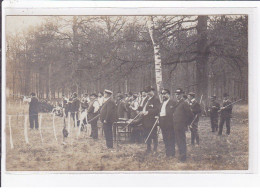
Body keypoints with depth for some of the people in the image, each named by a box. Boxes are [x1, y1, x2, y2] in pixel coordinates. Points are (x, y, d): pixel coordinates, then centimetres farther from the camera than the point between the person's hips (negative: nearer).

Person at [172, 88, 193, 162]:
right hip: (176, 127, 8)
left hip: (181, 127, -8)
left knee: (182, 141, -5)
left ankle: (183, 156, -1)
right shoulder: (176, 104, 16)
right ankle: (181, 155, 19)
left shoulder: (184, 104, -9)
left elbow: (190, 115, -10)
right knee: (178, 141, 11)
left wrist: (186, 124, -6)